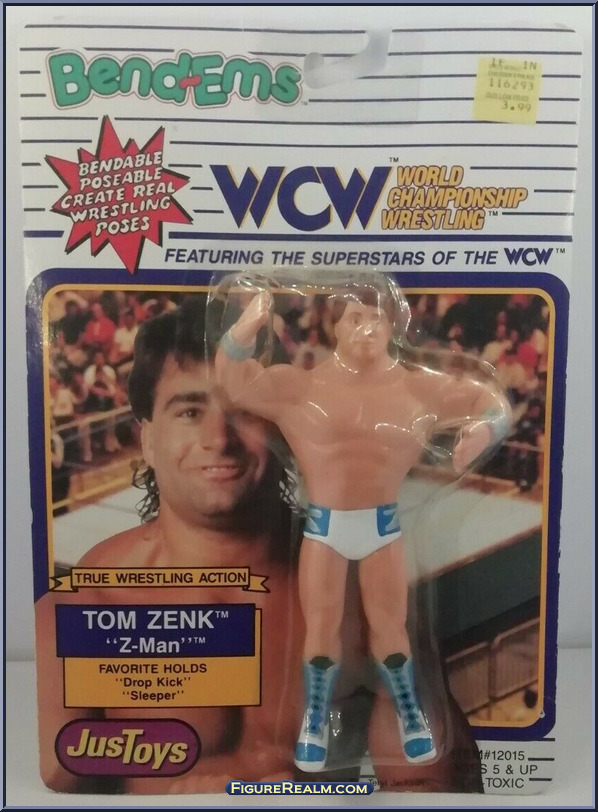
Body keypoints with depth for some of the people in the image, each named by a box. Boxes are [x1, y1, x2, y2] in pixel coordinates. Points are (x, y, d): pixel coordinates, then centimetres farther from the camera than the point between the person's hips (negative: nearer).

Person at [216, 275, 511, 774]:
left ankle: (410, 717, 38)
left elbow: (486, 397, 4)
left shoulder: (419, 386, -3)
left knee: (390, 626, 12)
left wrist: (483, 428, -19)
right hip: (324, 524, 0)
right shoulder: (302, 385, -5)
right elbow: (234, 382, -8)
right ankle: (316, 722, 36)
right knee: (321, 628, 11)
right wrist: (250, 322, -23)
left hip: (382, 524, 0)